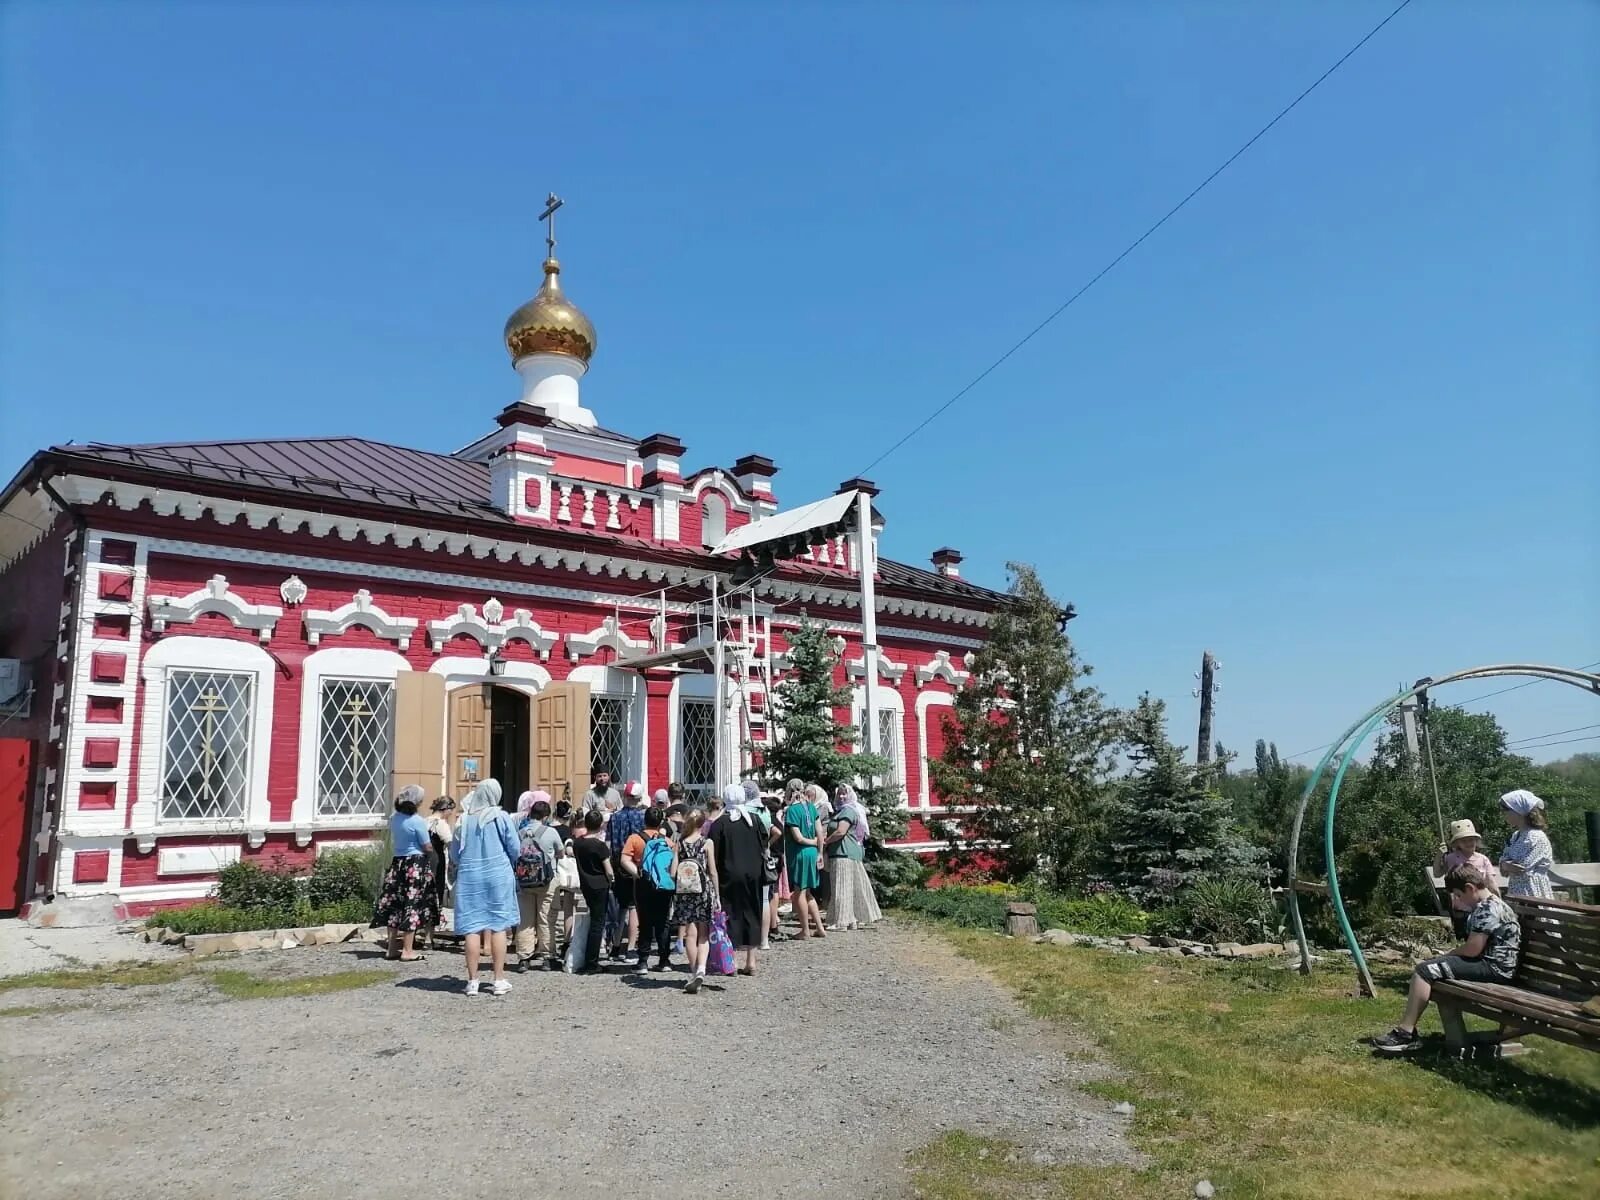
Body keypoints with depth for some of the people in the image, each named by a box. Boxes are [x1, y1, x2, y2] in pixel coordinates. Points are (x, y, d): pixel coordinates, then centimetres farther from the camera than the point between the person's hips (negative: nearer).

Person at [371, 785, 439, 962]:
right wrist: (430, 854, 9)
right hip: (416, 866, -7)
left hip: (397, 863, 7)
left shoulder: (394, 818, 5)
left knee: (394, 906, 11)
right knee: (412, 906, -1)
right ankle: (407, 951, 2)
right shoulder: (417, 821, -15)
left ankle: (393, 947, 18)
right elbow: (427, 848, -10)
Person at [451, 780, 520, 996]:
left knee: (471, 928, 5)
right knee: (498, 927, 5)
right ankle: (499, 980, 8)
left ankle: (472, 981, 9)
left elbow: (455, 852, 7)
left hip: (469, 878, 1)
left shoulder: (464, 820, -1)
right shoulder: (500, 817, -6)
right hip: (498, 876, -1)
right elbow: (515, 849, -2)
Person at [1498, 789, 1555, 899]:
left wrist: (1505, 865, -3)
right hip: (1516, 893, 8)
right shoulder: (1516, 835, 13)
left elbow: (1521, 868, -18)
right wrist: (1507, 866, -11)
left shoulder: (1537, 837, -13)